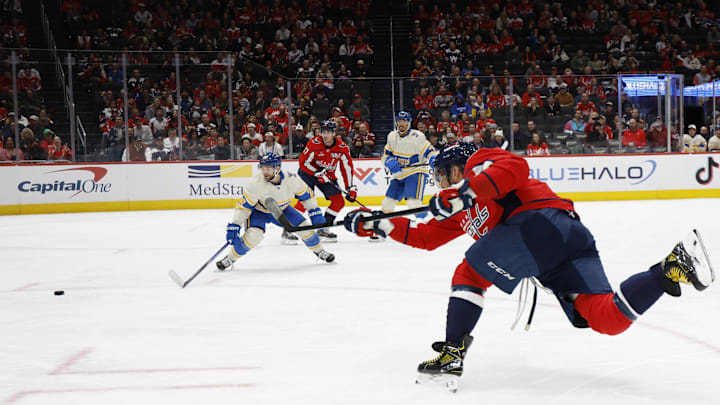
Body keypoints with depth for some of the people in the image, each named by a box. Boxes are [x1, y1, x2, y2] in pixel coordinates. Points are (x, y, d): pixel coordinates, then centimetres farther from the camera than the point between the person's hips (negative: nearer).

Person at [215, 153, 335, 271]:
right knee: (253, 235, -28)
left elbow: (306, 194, -8)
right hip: (258, 211, -3)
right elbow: (243, 206, -26)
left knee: (304, 228, -4)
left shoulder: (291, 179, -27)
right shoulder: (256, 184, -34)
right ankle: (230, 258, -9)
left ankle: (319, 251, 24)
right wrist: (234, 227, -29)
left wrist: (315, 213, -6)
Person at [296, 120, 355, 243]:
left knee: (339, 201, -4)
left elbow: (347, 168, -4)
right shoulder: (314, 144, -22)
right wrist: (318, 173, -23)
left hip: (328, 176, 5)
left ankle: (323, 229, 7)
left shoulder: (342, 147, -12)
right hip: (308, 172, -5)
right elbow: (303, 162, -16)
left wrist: (350, 188, -6)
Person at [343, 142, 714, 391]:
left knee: (470, 274, 1)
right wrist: (376, 225, 38)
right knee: (608, 319, -10)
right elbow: (425, 236, 40)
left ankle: (452, 355, -5)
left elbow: (515, 167, -6)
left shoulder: (481, 162, 15)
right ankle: (672, 267, -19)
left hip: (542, 219, -8)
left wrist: (468, 192, -13)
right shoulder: (460, 211, 40)